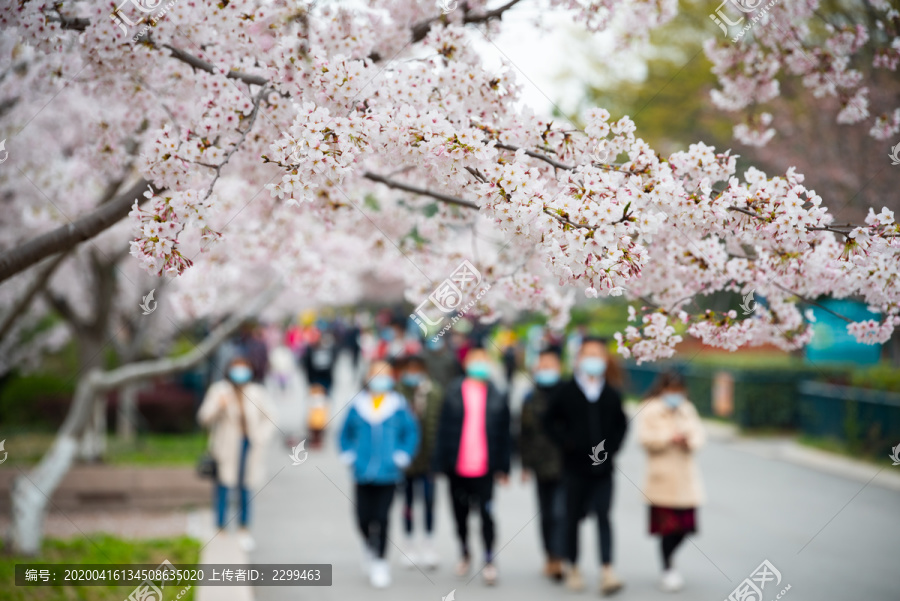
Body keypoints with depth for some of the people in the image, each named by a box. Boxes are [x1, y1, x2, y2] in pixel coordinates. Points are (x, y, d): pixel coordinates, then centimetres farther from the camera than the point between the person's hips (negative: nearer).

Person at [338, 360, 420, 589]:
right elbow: (346, 433, 15)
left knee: (381, 518, -6)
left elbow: (411, 433, 7)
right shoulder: (358, 405, 3)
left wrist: (402, 456, -1)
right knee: (363, 518, 3)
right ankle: (369, 545, 34)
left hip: (388, 473, -2)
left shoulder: (399, 406, -1)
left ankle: (379, 561, 6)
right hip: (363, 473, 2)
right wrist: (348, 456, 5)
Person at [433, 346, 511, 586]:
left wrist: (503, 467, 1)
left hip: (484, 467, -1)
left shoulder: (497, 397, 1)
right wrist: (441, 464, -4)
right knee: (460, 514, 14)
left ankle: (489, 561, 3)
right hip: (457, 467, 1)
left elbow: (504, 434, 3)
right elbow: (444, 429, 0)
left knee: (487, 514, -8)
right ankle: (465, 554, 33)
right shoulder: (454, 393, 0)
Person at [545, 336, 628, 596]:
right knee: (573, 517, 8)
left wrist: (610, 449, 2)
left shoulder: (611, 394, 5)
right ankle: (572, 568, 22)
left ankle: (608, 572, -11)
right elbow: (552, 421, 4)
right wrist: (567, 443, -7)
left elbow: (620, 425, 14)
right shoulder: (567, 391, -1)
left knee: (603, 516, -7)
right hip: (575, 465, 0)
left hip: (602, 467, 1)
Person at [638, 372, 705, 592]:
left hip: (686, 479, 5)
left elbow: (699, 432, 9)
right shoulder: (649, 410, -2)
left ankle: (668, 561, 26)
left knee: (684, 525, 4)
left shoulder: (687, 409, 15)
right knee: (667, 526, -4)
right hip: (663, 478, -5)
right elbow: (645, 437, -10)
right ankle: (667, 570, 10)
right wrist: (670, 437, -16)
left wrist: (690, 440, -12)